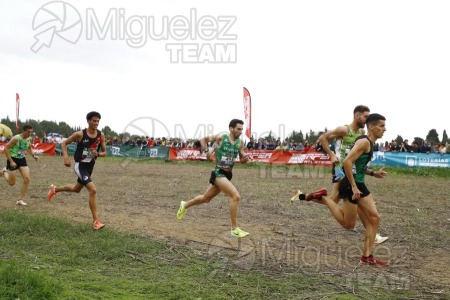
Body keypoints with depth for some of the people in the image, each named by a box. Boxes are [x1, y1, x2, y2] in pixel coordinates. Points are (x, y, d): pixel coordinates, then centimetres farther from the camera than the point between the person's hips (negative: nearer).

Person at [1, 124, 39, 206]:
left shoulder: (29, 139, -2)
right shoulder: (16, 138, -23)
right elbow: (6, 148, -19)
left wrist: (33, 155, 2)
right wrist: (11, 161, -23)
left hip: (22, 159, 6)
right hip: (13, 159, -6)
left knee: (27, 179, -8)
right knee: (12, 183, 2)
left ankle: (20, 199, 3)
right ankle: (4, 171, 33)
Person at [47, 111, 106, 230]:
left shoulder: (101, 135, -4)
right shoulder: (80, 134, -15)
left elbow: (104, 152, 3)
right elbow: (64, 143, -3)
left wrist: (98, 154, -19)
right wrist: (66, 157, -17)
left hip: (90, 166, 7)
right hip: (80, 165, -6)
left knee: (77, 189, 27)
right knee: (93, 190, -21)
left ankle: (55, 189, 55)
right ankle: (96, 221, -16)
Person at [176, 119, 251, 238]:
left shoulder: (240, 142, 2)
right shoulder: (221, 137, -10)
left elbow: (242, 159, 9)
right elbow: (203, 139, 3)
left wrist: (245, 158, -13)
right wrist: (206, 151, -11)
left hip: (228, 175, 7)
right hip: (219, 173, -6)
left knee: (206, 198, 20)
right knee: (236, 197, -21)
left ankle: (185, 205, 46)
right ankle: (234, 229, -13)